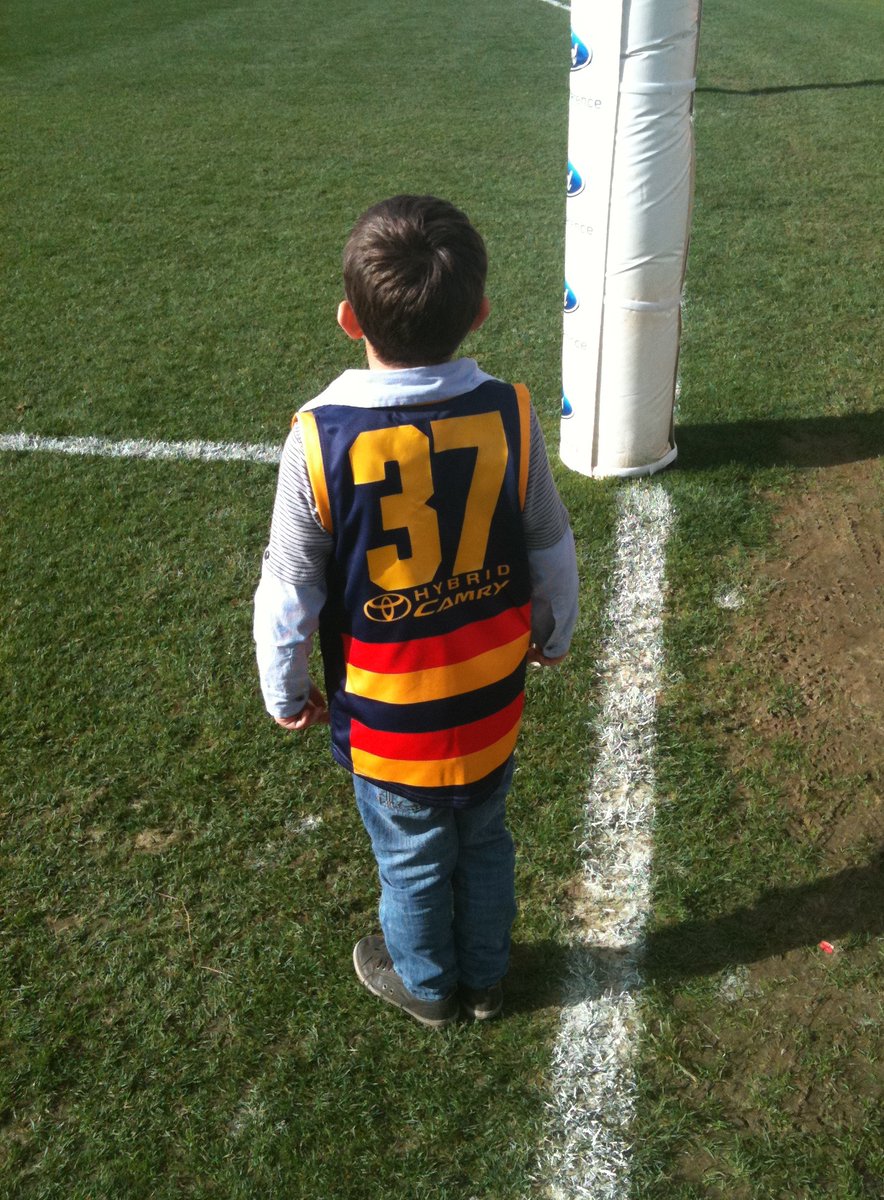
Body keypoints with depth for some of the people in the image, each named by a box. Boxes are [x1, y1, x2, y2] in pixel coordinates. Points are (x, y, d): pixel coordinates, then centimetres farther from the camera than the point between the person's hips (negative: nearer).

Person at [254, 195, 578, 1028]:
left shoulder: (321, 439, -25)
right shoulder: (509, 416, -17)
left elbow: (289, 592, -15)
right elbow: (553, 550, -4)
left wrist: (285, 692, 3)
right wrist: (553, 634, 16)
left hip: (385, 717, -2)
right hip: (491, 706, 3)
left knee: (412, 860, 23)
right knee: (485, 841, 26)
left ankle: (425, 985, 49)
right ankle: (484, 975, 51)